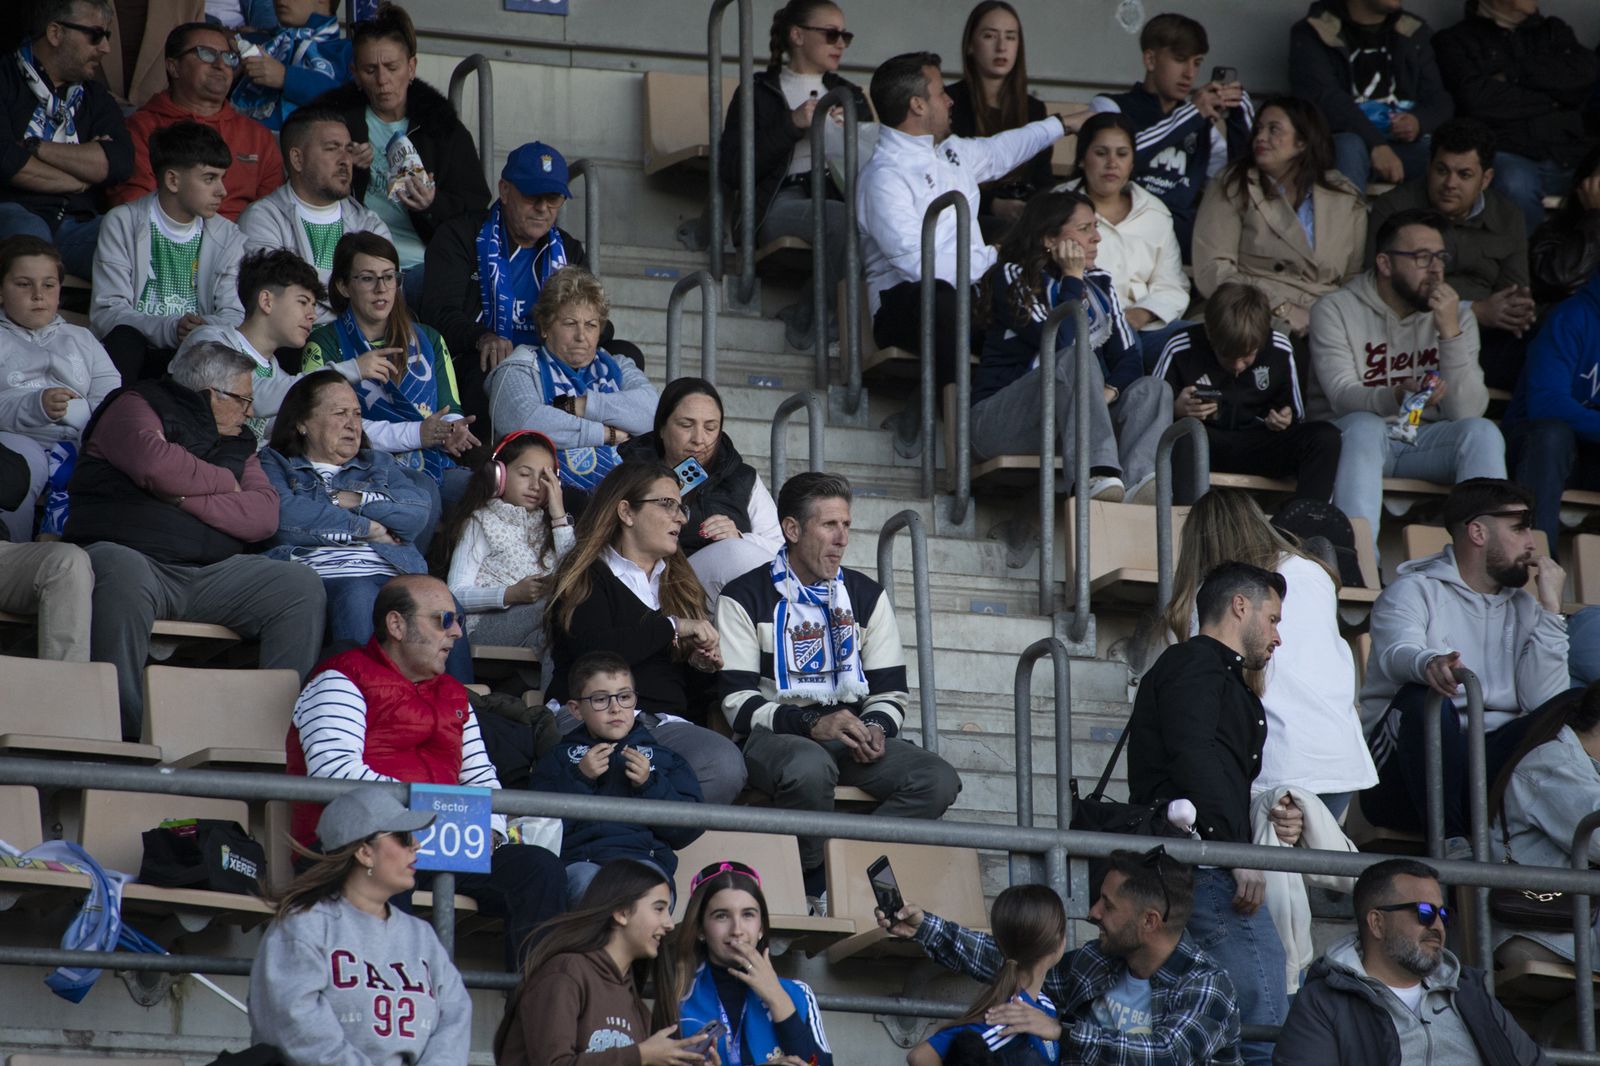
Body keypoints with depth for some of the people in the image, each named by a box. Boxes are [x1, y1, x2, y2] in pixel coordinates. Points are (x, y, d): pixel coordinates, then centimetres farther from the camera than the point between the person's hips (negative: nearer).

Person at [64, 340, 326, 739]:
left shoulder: (237, 442, 24)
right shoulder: (135, 407, 8)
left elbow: (264, 515, 6)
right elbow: (155, 464, -15)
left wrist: (189, 500, -8)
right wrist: (224, 483, 1)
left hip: (211, 572, 6)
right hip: (126, 552, -6)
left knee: (301, 586, -13)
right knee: (123, 576, -41)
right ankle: (123, 731, -39)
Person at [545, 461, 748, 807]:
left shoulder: (679, 584, 29)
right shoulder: (585, 577, 9)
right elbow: (595, 651, -12)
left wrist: (702, 666, 8)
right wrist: (673, 626, -4)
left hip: (666, 722, 6)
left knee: (726, 764, -31)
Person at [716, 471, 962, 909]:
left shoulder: (866, 597, 16)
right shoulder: (745, 598, 2)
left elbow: (890, 693, 15)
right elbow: (738, 703, -7)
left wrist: (875, 729, -10)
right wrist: (813, 725, -21)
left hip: (850, 740, 5)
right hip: (774, 737, -5)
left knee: (939, 779, -22)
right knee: (810, 766, -41)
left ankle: (830, 874, -23)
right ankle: (814, 885, -19)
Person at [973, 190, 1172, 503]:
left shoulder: (1099, 283, 16)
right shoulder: (1012, 278, -4)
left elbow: (1129, 358, 7)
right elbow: (1059, 343, -19)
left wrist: (1108, 390, -15)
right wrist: (1072, 279, -9)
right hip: (1000, 418, -6)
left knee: (1151, 389, -18)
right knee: (1076, 359, -32)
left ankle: (1138, 484, -50)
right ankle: (1097, 478, -54)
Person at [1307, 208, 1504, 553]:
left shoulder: (1456, 317, 8)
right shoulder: (1335, 311, -1)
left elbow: (1467, 412, -4)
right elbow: (1343, 396, -16)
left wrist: (1450, 333, -15)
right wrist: (1398, 397, -38)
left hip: (1423, 441, 3)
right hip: (1351, 439, -3)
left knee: (1482, 432, -25)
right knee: (1364, 426, -37)